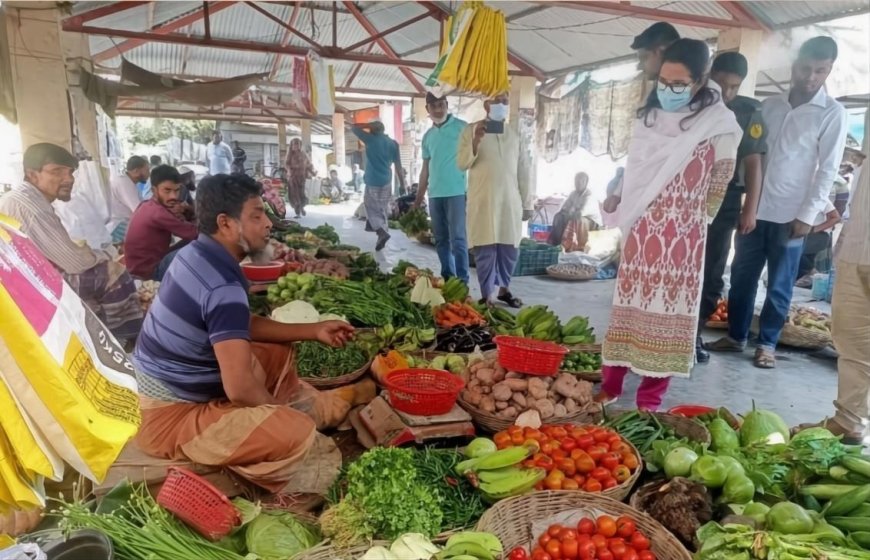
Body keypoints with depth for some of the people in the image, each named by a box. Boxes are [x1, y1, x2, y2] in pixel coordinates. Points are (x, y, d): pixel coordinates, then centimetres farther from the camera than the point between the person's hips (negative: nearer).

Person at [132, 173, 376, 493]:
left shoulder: (197, 254, 1)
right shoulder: (223, 286, -28)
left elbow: (242, 326, 13)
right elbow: (241, 388, -32)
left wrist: (313, 331, 10)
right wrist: (279, 410, -10)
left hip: (169, 387, 10)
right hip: (171, 416, -10)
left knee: (279, 353, 18)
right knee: (297, 432, -27)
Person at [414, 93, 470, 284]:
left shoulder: (462, 127, -1)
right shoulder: (428, 136, 15)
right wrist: (419, 197, 17)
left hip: (456, 192, -6)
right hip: (434, 194, 6)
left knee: (457, 238, -6)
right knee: (440, 239, 10)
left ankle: (462, 280, -2)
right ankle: (447, 276, 19)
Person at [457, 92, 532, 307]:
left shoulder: (516, 134, 12)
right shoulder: (471, 130, 2)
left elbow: (523, 170, 12)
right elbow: (462, 164, -6)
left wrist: (526, 203, 10)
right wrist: (475, 141, -22)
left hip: (510, 201, 4)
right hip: (483, 202, -4)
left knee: (510, 248, 9)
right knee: (486, 250, -3)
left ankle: (504, 289, 26)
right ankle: (487, 296, 6)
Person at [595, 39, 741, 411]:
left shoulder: (717, 123, -6)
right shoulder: (649, 116, 8)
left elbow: (721, 178, 1)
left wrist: (696, 219, 4)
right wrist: (617, 199, 4)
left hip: (682, 236, -4)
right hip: (641, 230, 4)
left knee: (667, 311, 2)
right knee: (628, 305, 9)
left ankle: (650, 400, 12)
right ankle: (611, 384, 19)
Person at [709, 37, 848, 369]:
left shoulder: (833, 113, -2)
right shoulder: (769, 106, 9)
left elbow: (828, 170, -5)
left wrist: (807, 215, -11)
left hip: (791, 215, -3)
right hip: (755, 210, 4)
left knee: (779, 285, 5)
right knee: (741, 276, 9)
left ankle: (767, 343, 18)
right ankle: (736, 336, 22)